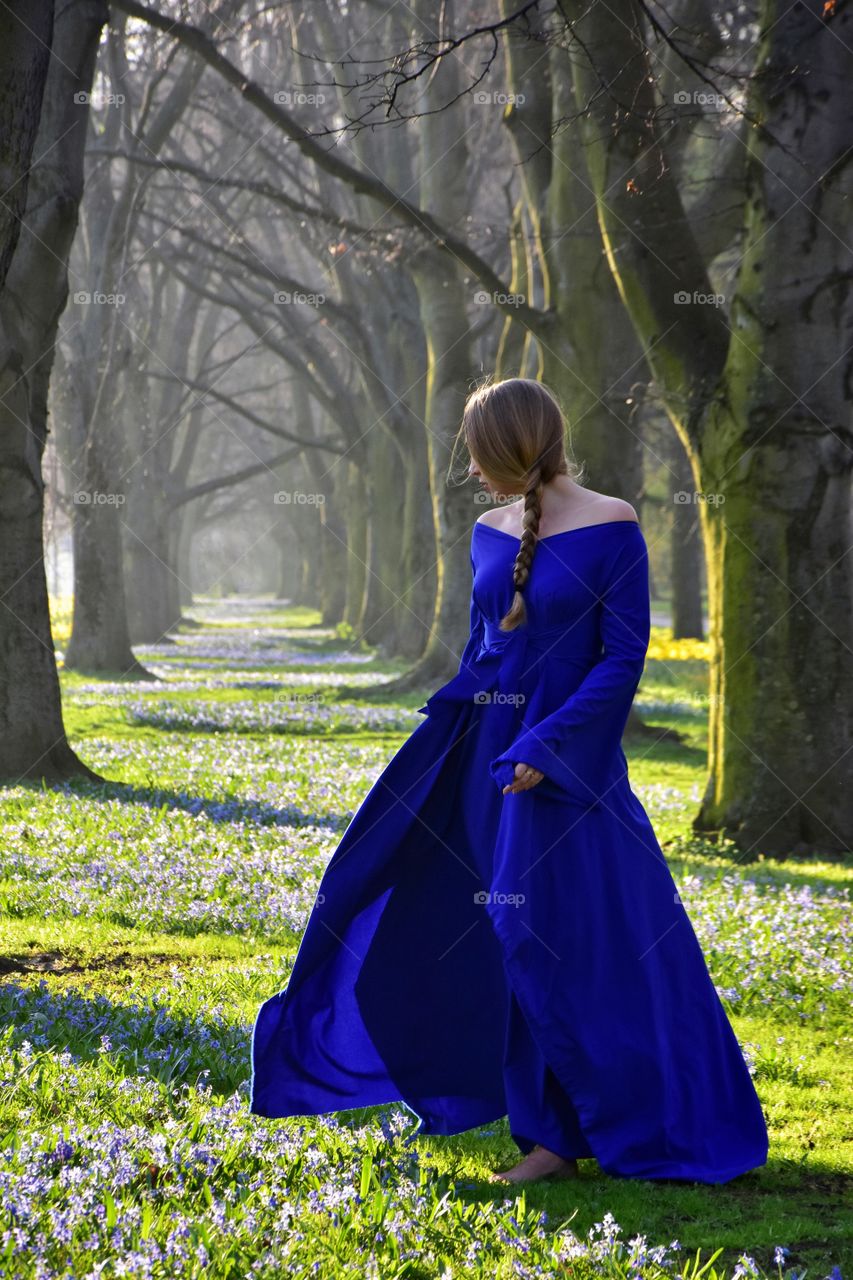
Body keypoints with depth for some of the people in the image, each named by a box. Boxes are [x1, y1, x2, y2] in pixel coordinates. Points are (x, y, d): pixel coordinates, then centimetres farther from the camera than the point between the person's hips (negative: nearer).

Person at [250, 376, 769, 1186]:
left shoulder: (611, 528, -10)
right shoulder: (489, 534, 9)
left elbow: (623, 658, -12)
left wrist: (549, 747, -18)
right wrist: (437, 748, 15)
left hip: (569, 763, -7)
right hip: (487, 755, 7)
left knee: (582, 947, -4)